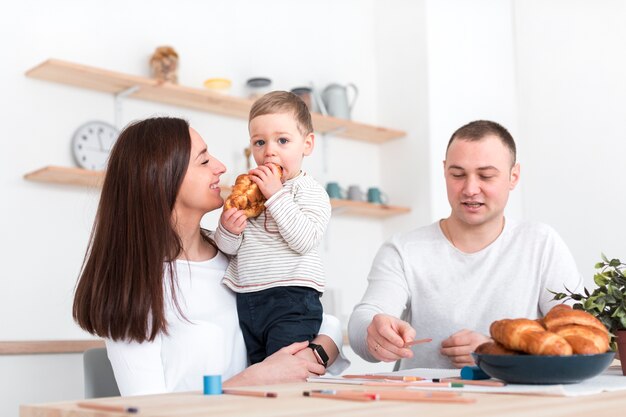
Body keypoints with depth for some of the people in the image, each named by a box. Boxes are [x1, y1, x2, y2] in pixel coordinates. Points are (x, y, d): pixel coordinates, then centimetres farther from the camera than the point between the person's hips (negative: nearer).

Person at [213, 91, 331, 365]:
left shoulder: (309, 191, -3)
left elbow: (305, 240, -19)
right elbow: (227, 248, 10)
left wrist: (276, 195, -18)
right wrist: (228, 229, -12)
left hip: (291, 301, -6)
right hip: (244, 301, 6)